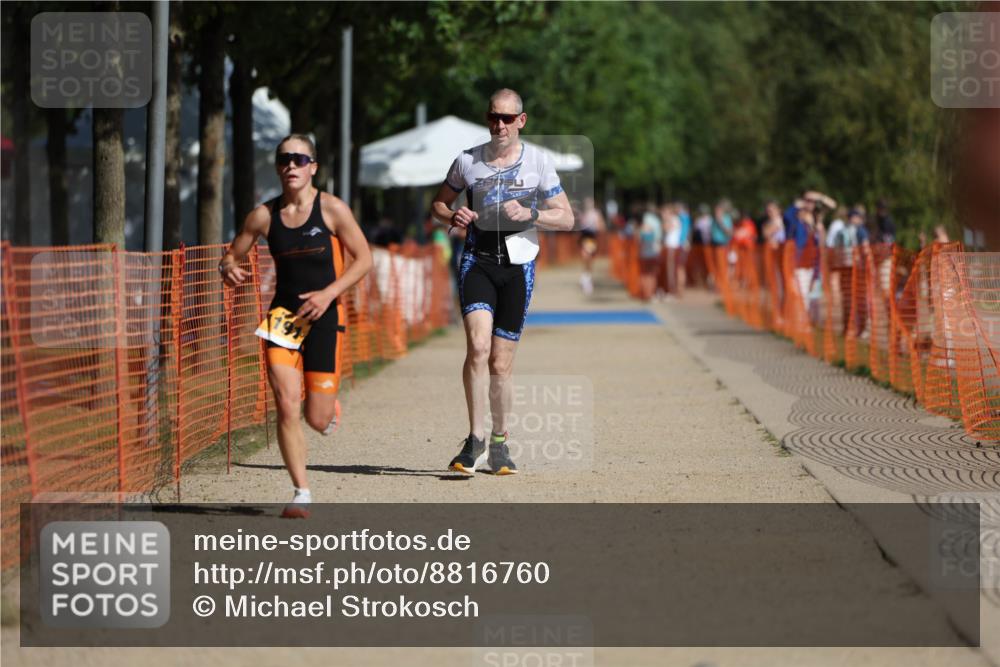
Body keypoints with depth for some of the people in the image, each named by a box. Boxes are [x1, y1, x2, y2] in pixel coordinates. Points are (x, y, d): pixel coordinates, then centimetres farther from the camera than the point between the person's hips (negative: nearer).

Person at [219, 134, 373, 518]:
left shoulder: (332, 210, -6)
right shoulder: (265, 216, 1)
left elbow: (364, 259, -3)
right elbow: (232, 254, 10)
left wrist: (328, 294, -16)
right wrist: (229, 269, -15)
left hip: (324, 317, -2)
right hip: (283, 314, 2)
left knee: (317, 419, -2)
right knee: (286, 407, -12)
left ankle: (330, 405, 36)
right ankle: (301, 493, -1)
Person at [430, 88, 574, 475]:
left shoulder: (539, 161, 2)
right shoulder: (468, 161, 4)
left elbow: (566, 218, 4)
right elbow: (438, 203, 17)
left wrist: (530, 214, -14)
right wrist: (453, 217, -7)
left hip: (518, 266, 0)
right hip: (477, 261, 0)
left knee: (501, 364, 2)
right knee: (478, 346, -21)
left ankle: (499, 441, 22)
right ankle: (475, 441, -14)